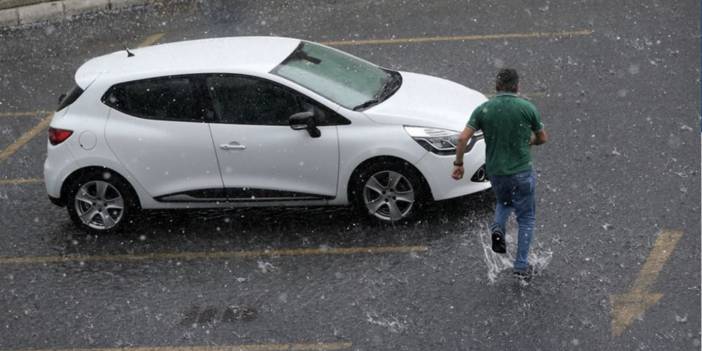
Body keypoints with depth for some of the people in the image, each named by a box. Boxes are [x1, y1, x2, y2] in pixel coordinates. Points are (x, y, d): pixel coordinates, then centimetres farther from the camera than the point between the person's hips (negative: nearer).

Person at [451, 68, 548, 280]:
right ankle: (521, 266, 9)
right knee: (526, 217, 12)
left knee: (504, 202, 32)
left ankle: (498, 228, 2)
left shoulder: (483, 109, -4)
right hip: (521, 171, -3)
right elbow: (542, 138, 4)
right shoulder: (527, 108, -8)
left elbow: (463, 138, -10)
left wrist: (458, 163, 2)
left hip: (495, 171, 3)